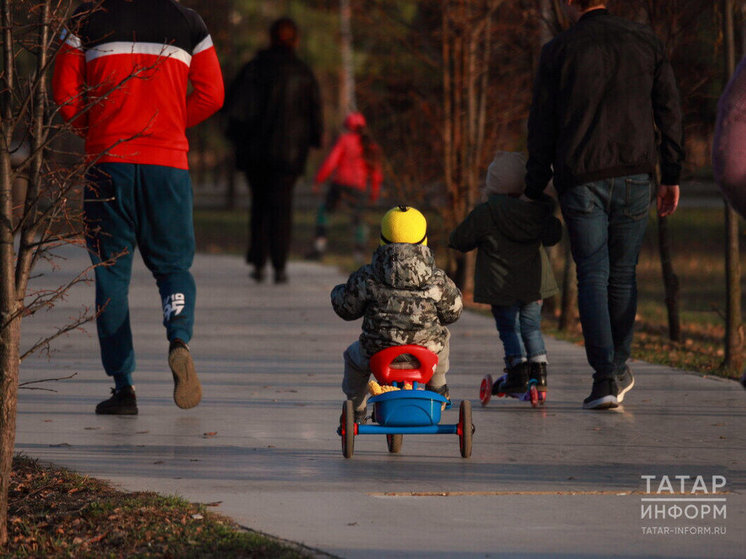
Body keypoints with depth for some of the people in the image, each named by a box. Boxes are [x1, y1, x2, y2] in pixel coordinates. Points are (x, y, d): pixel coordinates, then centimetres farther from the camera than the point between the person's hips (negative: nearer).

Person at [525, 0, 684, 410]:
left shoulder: (558, 51, -2)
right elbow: (669, 112, 7)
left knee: (592, 276, -1)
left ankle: (605, 377, -11)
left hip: (580, 180, -2)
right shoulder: (644, 41, 5)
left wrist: (535, 191, 9)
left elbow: (542, 127, 1)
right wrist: (671, 177, 14)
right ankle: (619, 367, 21)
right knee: (623, 275, 14)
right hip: (634, 176, 2)